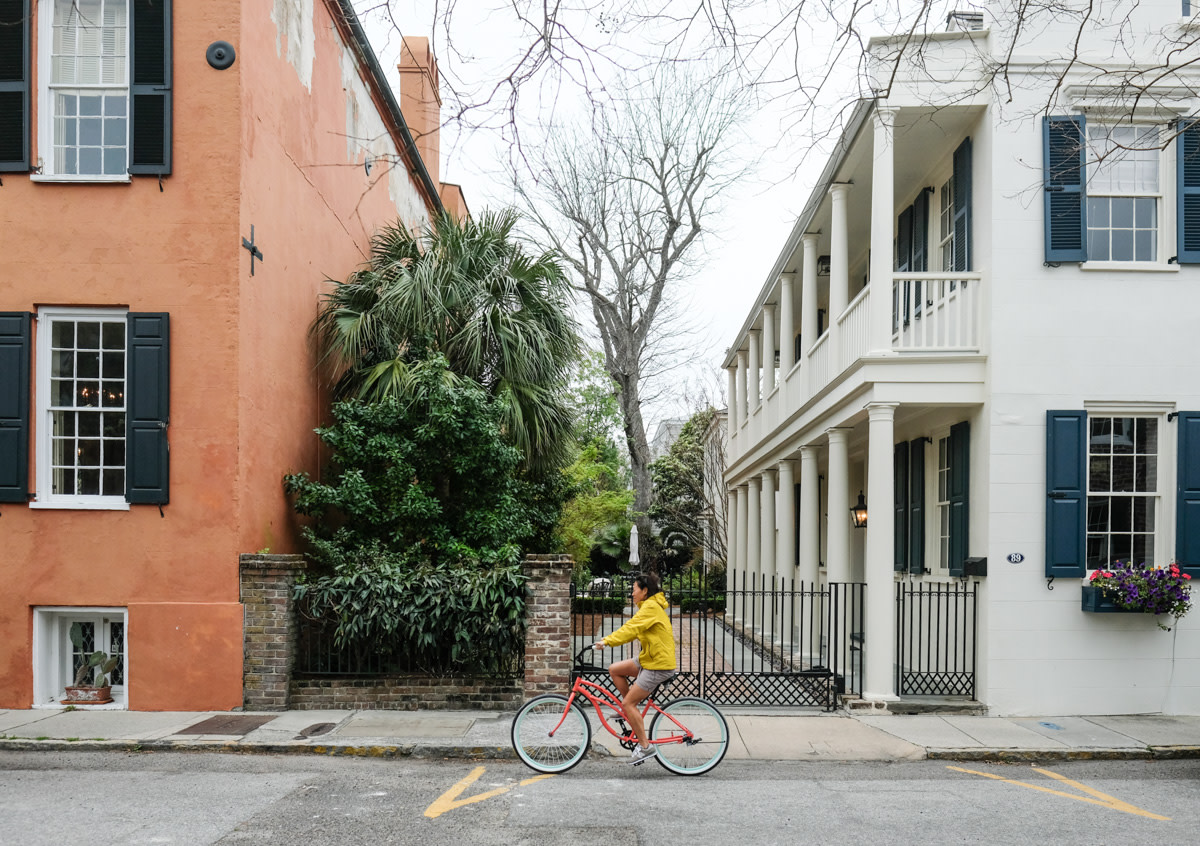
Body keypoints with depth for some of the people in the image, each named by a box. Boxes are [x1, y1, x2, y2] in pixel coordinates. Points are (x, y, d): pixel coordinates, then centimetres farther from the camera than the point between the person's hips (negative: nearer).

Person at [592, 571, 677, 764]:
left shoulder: (651, 607, -16)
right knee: (614, 669, 8)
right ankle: (631, 711, 17)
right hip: (649, 659, 10)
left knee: (628, 703, -8)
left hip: (658, 665, -10)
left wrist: (607, 641, -28)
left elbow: (631, 629, -26)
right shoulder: (650, 606, 16)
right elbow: (633, 629, 16)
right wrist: (608, 640, 8)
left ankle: (645, 747, -1)